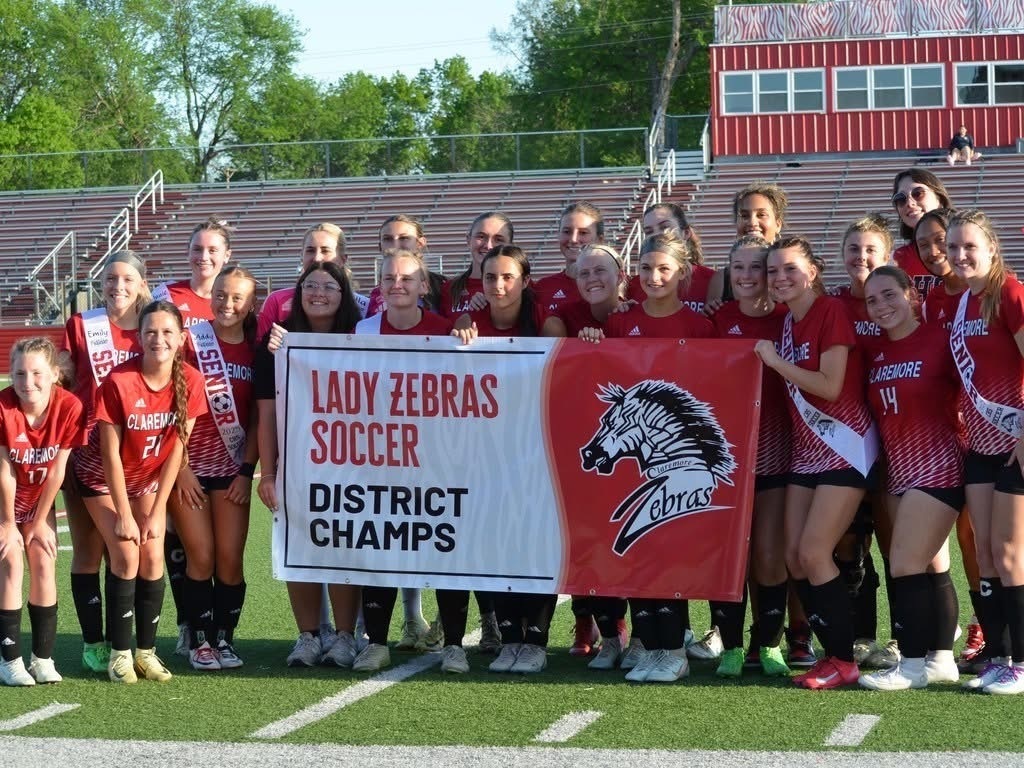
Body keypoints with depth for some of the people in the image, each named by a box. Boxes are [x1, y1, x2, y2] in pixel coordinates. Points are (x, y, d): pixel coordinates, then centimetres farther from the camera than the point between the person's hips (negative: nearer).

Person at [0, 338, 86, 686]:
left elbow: (57, 471, -16)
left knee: (44, 563, -2)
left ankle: (43, 657, 5)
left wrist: (39, 522, -9)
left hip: (38, 496, 2)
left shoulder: (69, 407, -25)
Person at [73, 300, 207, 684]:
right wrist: (124, 516, -18)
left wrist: (156, 512, -10)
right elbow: (110, 454, -21)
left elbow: (176, 448, -11)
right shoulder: (118, 381, -28)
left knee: (153, 556, -6)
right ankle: (120, 652, -4)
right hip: (104, 477, -3)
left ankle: (146, 650, 4)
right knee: (126, 555, -13)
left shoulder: (190, 381, -18)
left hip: (150, 477, 3)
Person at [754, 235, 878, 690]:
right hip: (806, 451, 8)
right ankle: (833, 652, 12)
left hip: (845, 448, -8)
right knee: (793, 557, 2)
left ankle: (844, 661, -1)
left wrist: (776, 361, -14)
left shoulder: (831, 312, -13)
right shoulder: (787, 321, 10)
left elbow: (830, 385, -20)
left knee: (813, 553, -12)